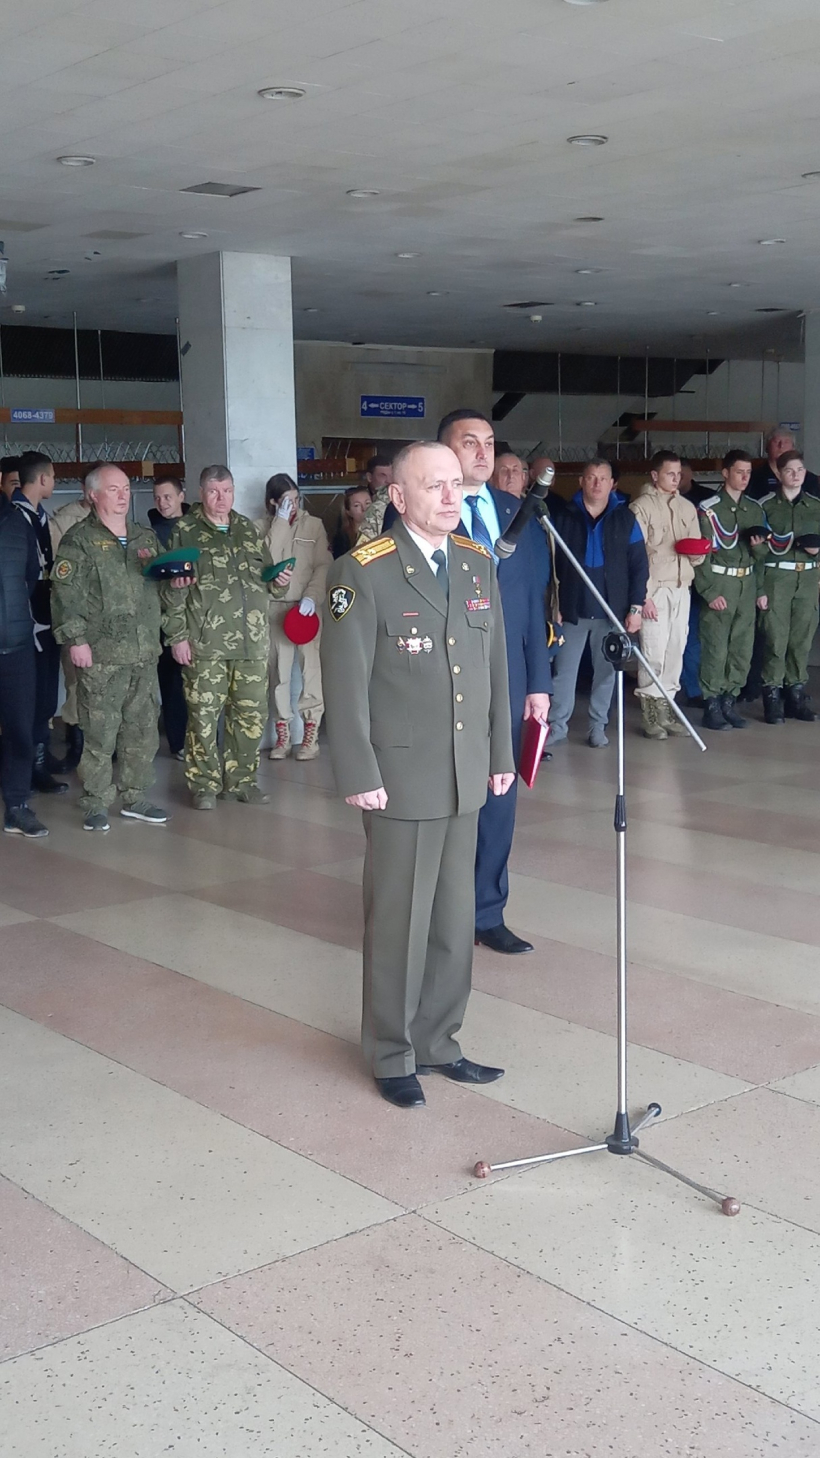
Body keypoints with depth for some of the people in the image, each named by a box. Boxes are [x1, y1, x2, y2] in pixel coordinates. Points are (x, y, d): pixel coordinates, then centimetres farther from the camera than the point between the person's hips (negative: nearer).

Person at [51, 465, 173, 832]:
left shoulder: (145, 538, 17)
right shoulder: (79, 541, -3)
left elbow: (160, 585, 25)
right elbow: (66, 595, -9)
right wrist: (75, 639, -16)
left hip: (144, 652, 6)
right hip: (101, 654, -6)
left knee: (142, 729, 10)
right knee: (99, 733, -4)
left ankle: (134, 798, 21)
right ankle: (95, 805, 6)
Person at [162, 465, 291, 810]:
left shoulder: (248, 530, 16)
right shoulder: (186, 531, 2)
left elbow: (265, 576, 26)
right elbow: (173, 590, -2)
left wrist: (279, 582, 3)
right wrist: (178, 636, -8)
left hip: (252, 642, 4)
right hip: (206, 644, -4)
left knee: (251, 715, 7)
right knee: (203, 716, -2)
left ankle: (241, 780, 20)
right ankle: (204, 784, 10)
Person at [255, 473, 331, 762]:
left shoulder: (314, 525, 5)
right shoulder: (261, 527, 7)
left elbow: (324, 566, 0)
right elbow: (265, 561, -10)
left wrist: (311, 597, -13)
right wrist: (281, 522, -9)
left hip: (307, 607, -1)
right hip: (275, 607, 1)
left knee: (311, 667, -9)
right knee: (278, 670, 3)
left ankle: (311, 733, -4)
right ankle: (282, 734, 10)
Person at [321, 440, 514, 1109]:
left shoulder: (478, 564, 7)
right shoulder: (363, 574, -12)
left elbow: (495, 667, 12)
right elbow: (345, 683, -13)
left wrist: (502, 754, 12)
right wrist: (360, 776, -15)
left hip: (467, 778, 6)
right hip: (402, 779, -6)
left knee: (455, 917, 14)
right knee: (400, 920, 6)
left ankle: (437, 1041, 30)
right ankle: (393, 1054, 23)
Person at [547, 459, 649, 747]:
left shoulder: (625, 518, 1)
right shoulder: (562, 515, 0)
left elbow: (639, 565, 2)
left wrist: (636, 606, -3)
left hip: (612, 610, 1)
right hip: (572, 608, 0)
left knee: (606, 670, 8)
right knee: (564, 670, 2)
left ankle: (598, 726, 18)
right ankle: (557, 726, 10)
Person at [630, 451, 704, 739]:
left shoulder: (687, 507, 14)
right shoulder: (642, 506, -3)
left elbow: (697, 554, 17)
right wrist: (644, 594, -13)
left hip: (682, 589, 5)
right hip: (655, 589, -5)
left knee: (676, 650, 4)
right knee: (654, 652, -8)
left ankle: (666, 705, 13)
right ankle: (650, 710, 1)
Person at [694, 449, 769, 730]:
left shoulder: (755, 509, 13)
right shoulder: (708, 509, -4)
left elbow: (762, 556, 19)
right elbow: (701, 554, -7)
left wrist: (759, 546, -4)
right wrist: (710, 592, -13)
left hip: (747, 585, 6)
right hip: (719, 583, -5)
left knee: (743, 648, 6)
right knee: (715, 648, -6)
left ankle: (729, 702, 16)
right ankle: (712, 707, 2)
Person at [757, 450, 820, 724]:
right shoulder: (766, 506, 0)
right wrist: (759, 588, -9)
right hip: (776, 576, -3)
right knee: (776, 637, -5)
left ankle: (796, 693, 15)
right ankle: (772, 695, 3)